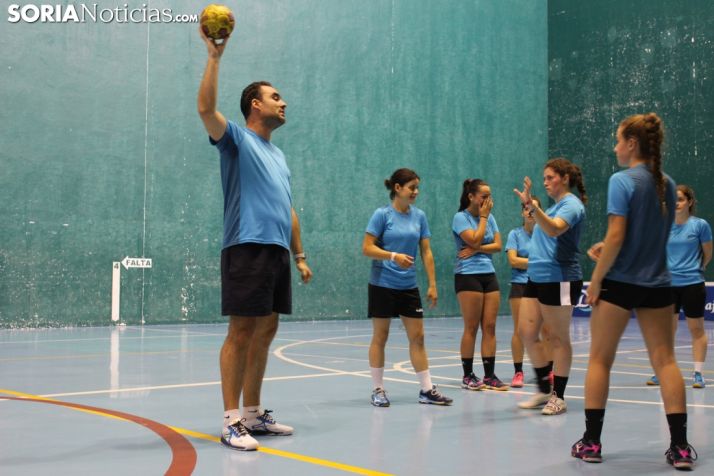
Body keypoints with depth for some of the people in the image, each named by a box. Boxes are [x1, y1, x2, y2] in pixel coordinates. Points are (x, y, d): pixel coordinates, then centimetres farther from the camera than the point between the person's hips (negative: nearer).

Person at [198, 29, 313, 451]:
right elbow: (206, 108, -18)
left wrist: (300, 256, 20)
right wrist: (215, 56, -19)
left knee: (265, 332, 10)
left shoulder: (279, 156, 24)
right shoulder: (237, 139, 2)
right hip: (248, 249, -8)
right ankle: (232, 421, -2)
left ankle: (253, 413, 19)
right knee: (241, 332, -7)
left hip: (278, 252, 8)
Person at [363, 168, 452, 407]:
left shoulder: (419, 216, 6)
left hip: (409, 286, 4)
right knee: (380, 336, 4)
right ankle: (378, 390, 14)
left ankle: (426, 390, 10)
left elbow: (426, 252, 7)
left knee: (417, 337, 4)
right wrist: (393, 256, -25)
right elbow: (367, 248, -10)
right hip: (382, 285, -4)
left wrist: (432, 284, 3)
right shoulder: (382, 214, -7)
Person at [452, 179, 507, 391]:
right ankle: (468, 376, 5)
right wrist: (483, 216, -8)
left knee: (490, 327, 2)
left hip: (489, 275, 6)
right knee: (471, 328, -3)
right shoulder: (460, 217, -6)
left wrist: (476, 250, -11)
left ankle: (490, 375, 5)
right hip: (468, 276, -6)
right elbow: (475, 240, -18)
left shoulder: (490, 217, 12)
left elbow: (498, 245, 4)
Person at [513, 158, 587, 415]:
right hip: (536, 277, 9)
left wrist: (532, 205, -39)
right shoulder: (554, 206, 18)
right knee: (526, 333, 6)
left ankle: (558, 397, 9)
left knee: (558, 338, -1)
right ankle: (544, 390, 19)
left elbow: (554, 229, -30)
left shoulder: (571, 204, -9)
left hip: (559, 279, -9)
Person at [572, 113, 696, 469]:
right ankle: (680, 446, 6)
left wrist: (595, 280, -9)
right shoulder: (667, 184, 8)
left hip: (619, 283, -5)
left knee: (600, 360, 7)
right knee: (665, 361, 7)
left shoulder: (622, 181, -12)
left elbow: (615, 236, -17)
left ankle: (591, 442, 12)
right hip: (657, 284, 5)